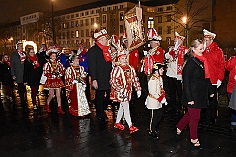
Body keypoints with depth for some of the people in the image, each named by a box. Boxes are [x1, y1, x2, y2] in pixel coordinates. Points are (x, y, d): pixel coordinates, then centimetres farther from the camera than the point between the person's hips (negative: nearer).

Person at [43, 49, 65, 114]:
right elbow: (45, 73, -9)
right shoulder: (47, 64, -5)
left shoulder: (58, 63, 5)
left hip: (58, 80, 3)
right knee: (51, 95, 3)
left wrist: (58, 73, -8)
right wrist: (53, 73, -16)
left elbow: (63, 70, 8)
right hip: (51, 81, -3)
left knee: (58, 94, 1)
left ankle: (59, 108, 4)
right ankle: (47, 105, 30)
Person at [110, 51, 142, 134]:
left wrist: (138, 89, 4)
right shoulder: (116, 69, -13)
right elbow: (113, 81, -19)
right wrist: (121, 90, -25)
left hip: (128, 91, 7)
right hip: (120, 92, -7)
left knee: (122, 107, 17)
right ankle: (130, 126, 0)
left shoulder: (130, 68, 7)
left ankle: (117, 123, 33)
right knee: (126, 108, -7)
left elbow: (135, 79, 11)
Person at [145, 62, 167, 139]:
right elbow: (153, 93, -24)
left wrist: (163, 97, 3)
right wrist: (161, 99, -18)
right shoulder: (153, 80, -24)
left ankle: (153, 128, 37)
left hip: (158, 101, 9)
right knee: (153, 117, 5)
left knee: (160, 115, 19)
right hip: (153, 101, -9)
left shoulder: (160, 78, 5)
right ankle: (151, 131, 25)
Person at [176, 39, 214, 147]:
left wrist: (210, 91, 16)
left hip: (201, 93, 8)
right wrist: (189, 98, -21)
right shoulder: (191, 62, -17)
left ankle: (179, 127, 39)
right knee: (195, 116, 6)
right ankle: (194, 138, 24)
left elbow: (206, 77, 16)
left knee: (191, 113, 20)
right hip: (193, 94, -8)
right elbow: (186, 81, -19)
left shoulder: (203, 61, 8)